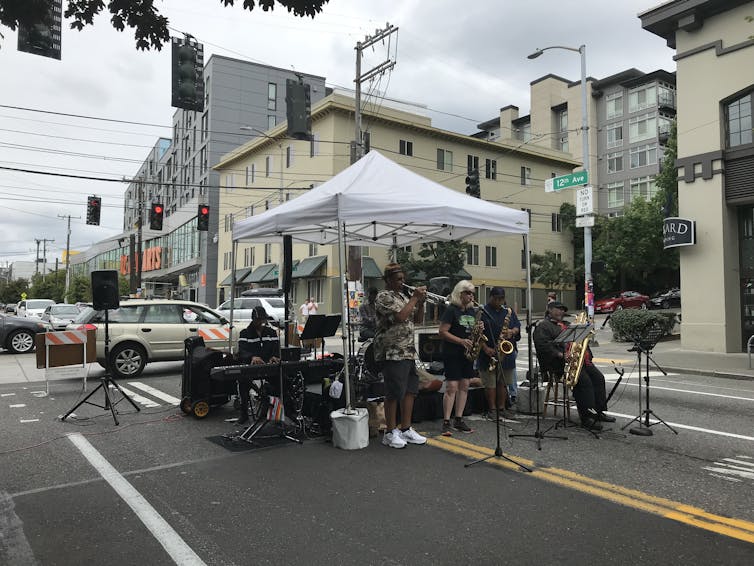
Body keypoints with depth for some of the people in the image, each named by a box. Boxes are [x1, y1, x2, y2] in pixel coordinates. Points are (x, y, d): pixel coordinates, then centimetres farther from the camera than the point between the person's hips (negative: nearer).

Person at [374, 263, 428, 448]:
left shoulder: (403, 297, 18)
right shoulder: (384, 297, -8)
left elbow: (417, 319, 18)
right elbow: (400, 316, -21)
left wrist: (421, 302, 3)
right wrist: (415, 298, -13)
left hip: (408, 352, 9)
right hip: (393, 353, -9)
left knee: (410, 390, 10)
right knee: (395, 393, -3)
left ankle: (406, 429, 20)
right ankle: (391, 433, 8)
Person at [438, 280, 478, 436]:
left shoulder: (472, 311, 13)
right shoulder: (451, 310, -8)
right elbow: (442, 332, -13)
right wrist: (461, 341, -21)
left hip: (467, 353, 7)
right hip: (452, 354, -7)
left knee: (464, 386, 8)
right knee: (452, 387, -9)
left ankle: (459, 420, 16)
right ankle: (446, 422, -4)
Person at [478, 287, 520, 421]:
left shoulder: (509, 311, 12)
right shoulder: (483, 312, -4)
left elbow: (517, 327, 13)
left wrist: (512, 331, -10)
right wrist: (486, 348, -17)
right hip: (489, 354, -4)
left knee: (503, 382, 11)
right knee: (490, 383, 1)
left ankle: (501, 407, 23)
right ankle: (492, 409, 12)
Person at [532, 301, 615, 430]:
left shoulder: (565, 325, 28)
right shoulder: (543, 326, 0)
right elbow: (543, 345, -14)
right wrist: (561, 355, -21)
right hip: (558, 364, -9)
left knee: (598, 377, -6)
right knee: (584, 380, -24)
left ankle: (599, 411, 2)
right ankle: (586, 417, -20)